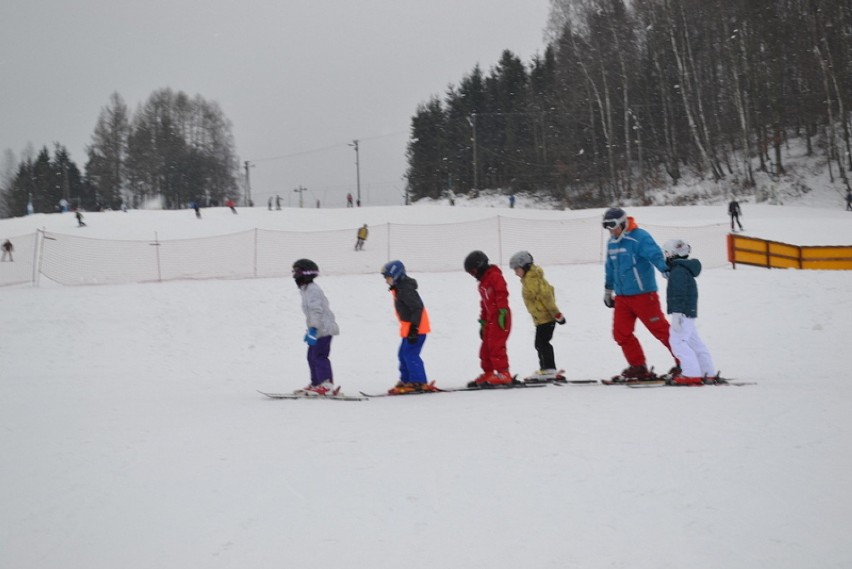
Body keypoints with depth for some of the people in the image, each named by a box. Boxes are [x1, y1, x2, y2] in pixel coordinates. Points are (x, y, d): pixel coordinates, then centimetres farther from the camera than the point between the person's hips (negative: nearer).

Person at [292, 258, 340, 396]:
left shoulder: (312, 290, -15)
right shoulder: (307, 289, 19)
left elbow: (316, 310, -23)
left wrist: (313, 329, -28)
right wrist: (309, 330, 29)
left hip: (323, 329, -11)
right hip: (319, 329, 11)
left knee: (319, 356, -13)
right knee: (312, 356, 14)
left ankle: (327, 386, -15)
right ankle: (316, 384, 21)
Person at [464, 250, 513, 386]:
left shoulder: (494, 276, -7)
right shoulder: (483, 282, 23)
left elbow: (502, 293, -18)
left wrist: (502, 311, -25)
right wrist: (483, 322, 24)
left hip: (500, 318, -10)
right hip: (491, 319, 10)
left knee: (496, 346, -13)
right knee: (486, 347, 10)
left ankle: (503, 374, -13)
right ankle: (488, 373, 17)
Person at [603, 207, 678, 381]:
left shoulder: (639, 237, -13)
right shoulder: (612, 243, 13)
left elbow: (655, 254, -28)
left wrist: (665, 269, -45)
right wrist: (608, 290, 33)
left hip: (643, 295, -8)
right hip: (622, 297, 8)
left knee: (660, 329, -5)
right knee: (621, 333, 3)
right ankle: (638, 367, 13)